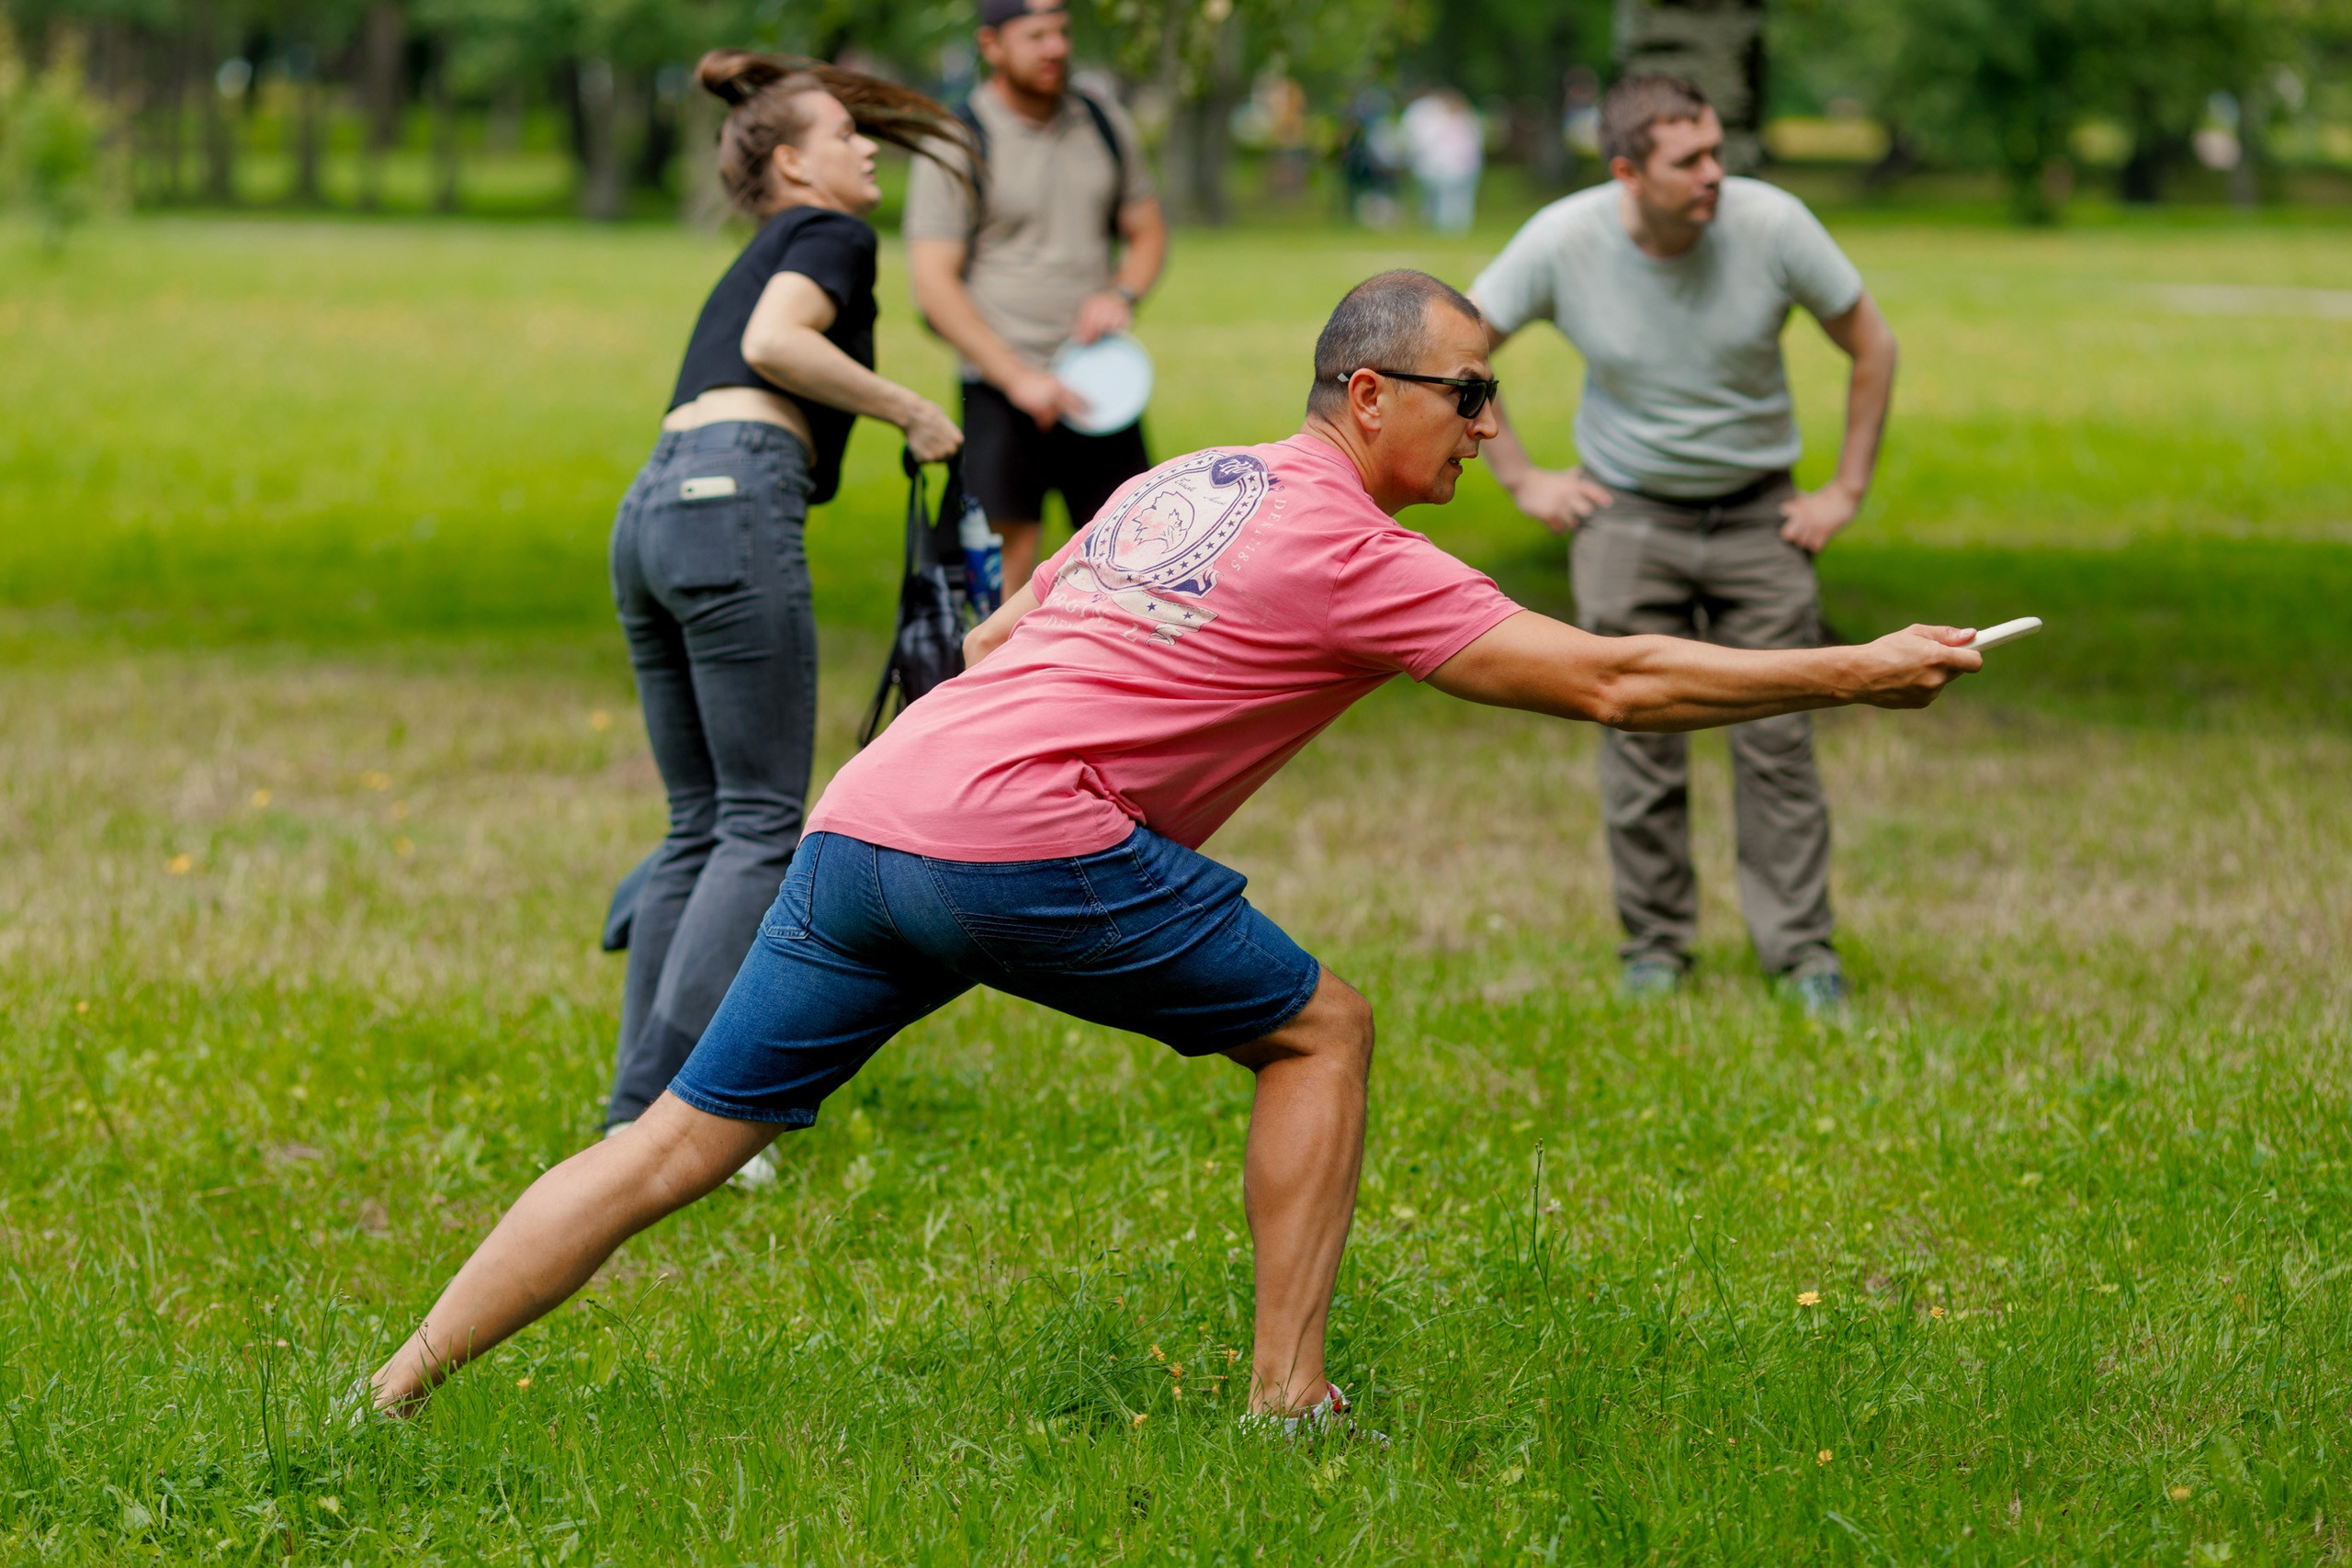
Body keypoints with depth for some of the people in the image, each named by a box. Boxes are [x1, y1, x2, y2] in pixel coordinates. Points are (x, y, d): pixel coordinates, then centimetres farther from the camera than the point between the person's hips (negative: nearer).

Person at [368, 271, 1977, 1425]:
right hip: (1022, 840, -7)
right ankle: (1288, 1398, 8)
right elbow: (1612, 682, -2)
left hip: (866, 812, 7)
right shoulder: (1348, 551, 1)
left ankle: (391, 1396, 2)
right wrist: (1860, 673, 4)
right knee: (1320, 1028, 10)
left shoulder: (1180, 484, 25)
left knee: (678, 1144, 8)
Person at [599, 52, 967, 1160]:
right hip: (734, 500, -9)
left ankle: (637, 1112, 9)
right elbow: (773, 343, -14)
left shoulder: (758, 259, 31)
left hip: (650, 511, 9)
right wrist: (910, 413, -6)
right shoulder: (830, 236, 5)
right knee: (764, 825, -6)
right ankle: (662, 1104, -15)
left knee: (702, 825, 13)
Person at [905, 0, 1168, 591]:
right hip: (1002, 389, -4)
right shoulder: (958, 144, -6)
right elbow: (934, 286, -10)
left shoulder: (1105, 123, 10)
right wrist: (1018, 377, -18)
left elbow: (1147, 232, 20)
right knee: (1006, 557, -9)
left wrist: (1122, 295, -4)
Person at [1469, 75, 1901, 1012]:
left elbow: (1871, 346, -2)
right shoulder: (1564, 242, -16)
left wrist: (1847, 490, -2)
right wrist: (1521, 480, -2)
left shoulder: (1771, 225, -17)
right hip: (1628, 514, 0)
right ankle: (1654, 945, 13)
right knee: (1641, 738, 1)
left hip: (1758, 513, 0)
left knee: (1777, 738, -1)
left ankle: (1800, 947, 8)